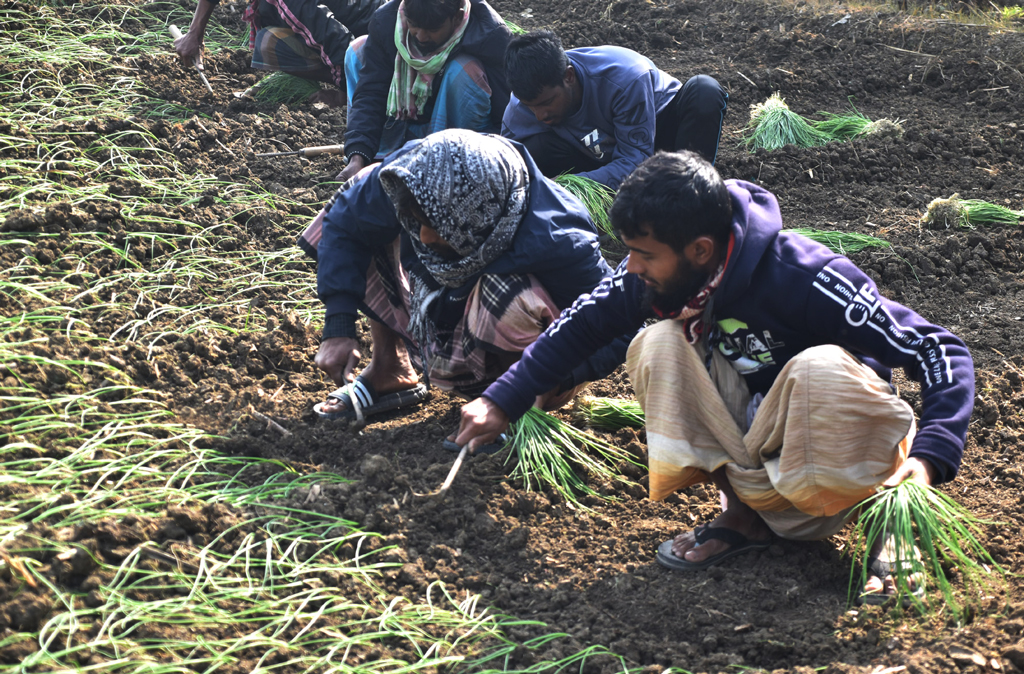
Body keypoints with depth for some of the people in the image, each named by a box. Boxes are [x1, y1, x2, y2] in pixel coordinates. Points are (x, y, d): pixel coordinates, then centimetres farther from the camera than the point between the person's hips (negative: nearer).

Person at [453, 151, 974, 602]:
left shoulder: (805, 277, -29)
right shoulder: (654, 276, -13)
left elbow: (943, 353, -28)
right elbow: (580, 325, 6)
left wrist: (926, 460, -42)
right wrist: (502, 402, 4)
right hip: (750, 442, 5)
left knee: (821, 369, -38)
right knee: (658, 343, -18)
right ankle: (746, 508, -11)